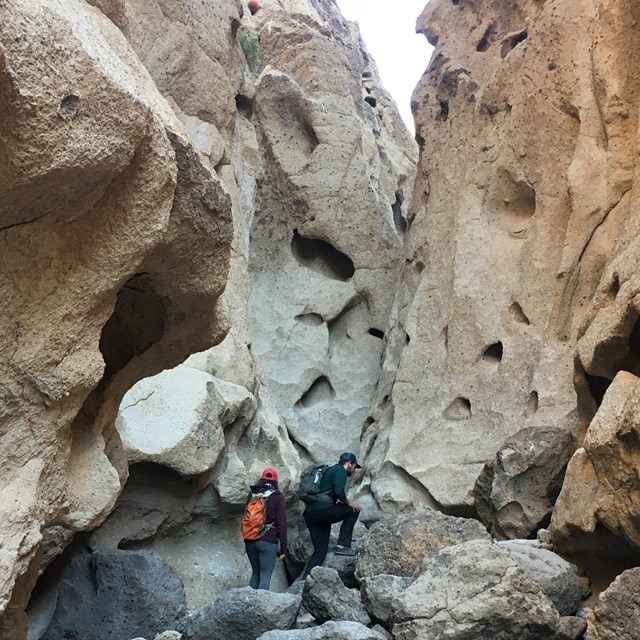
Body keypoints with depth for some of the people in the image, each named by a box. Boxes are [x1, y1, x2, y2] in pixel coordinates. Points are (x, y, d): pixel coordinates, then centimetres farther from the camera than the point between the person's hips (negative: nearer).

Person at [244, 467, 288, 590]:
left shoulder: (252, 494, 10)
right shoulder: (277, 497, -4)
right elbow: (281, 523, -7)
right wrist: (283, 547, -4)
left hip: (250, 541, 5)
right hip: (268, 541, -5)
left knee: (256, 573, 18)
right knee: (265, 575, -2)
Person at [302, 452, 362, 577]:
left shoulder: (330, 470, 29)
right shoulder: (340, 471, 1)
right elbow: (339, 492, -14)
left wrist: (341, 503, 26)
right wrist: (348, 503, 1)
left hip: (310, 514, 9)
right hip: (322, 510, -9)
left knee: (320, 550, 12)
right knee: (353, 510, 7)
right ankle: (342, 545, 1)